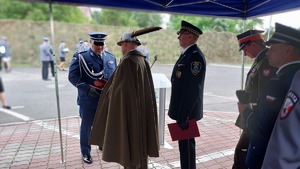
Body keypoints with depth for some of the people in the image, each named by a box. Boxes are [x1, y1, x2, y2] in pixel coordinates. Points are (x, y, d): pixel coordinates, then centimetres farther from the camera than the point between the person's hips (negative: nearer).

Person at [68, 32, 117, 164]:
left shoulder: (111, 58, 7)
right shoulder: (80, 57, -6)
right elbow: (72, 76, -11)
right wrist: (88, 89, -22)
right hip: (88, 100, -4)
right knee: (86, 126, 11)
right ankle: (85, 152, 31)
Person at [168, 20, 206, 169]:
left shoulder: (196, 56, -19)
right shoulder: (186, 54, 13)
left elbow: (193, 88, -23)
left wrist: (183, 115, -21)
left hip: (187, 112, -9)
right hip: (182, 110, 9)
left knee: (187, 145, 5)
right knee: (184, 144, 20)